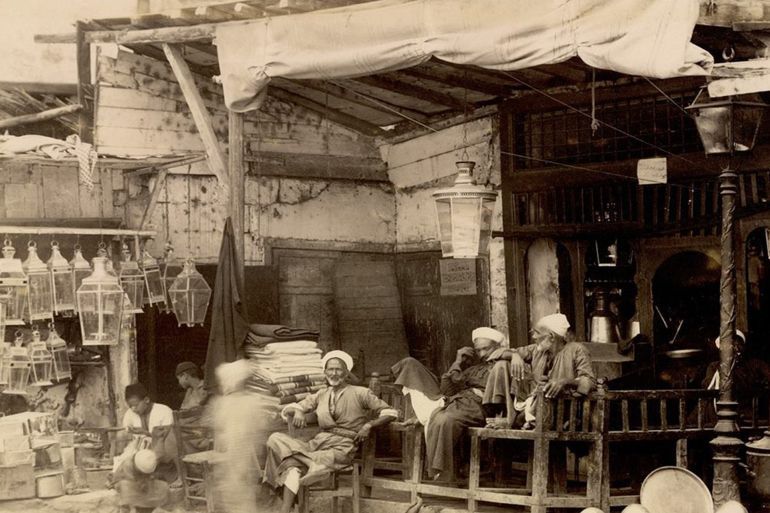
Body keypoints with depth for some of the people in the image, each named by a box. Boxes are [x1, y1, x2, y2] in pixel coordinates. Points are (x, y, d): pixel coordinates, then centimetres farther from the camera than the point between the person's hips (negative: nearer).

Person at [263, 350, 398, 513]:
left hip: (342, 447, -5)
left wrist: (369, 424, -14)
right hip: (318, 442, 5)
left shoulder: (360, 393, 5)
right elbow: (287, 409, 18)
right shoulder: (321, 395, 18)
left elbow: (390, 412, 2)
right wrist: (297, 411, -6)